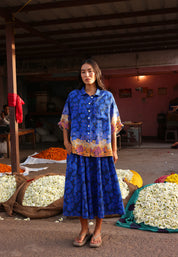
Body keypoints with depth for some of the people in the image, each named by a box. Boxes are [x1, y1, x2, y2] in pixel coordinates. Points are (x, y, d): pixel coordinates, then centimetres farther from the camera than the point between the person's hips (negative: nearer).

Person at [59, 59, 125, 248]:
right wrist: (67, 143, -3)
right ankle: (84, 230, 20)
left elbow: (113, 126, 5)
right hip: (78, 151, 1)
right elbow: (66, 123, 10)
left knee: (100, 187, 4)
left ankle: (98, 231, 20)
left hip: (101, 151, -1)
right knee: (80, 187, 4)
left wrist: (114, 150, 1)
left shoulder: (107, 97, 4)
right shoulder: (73, 96, 6)